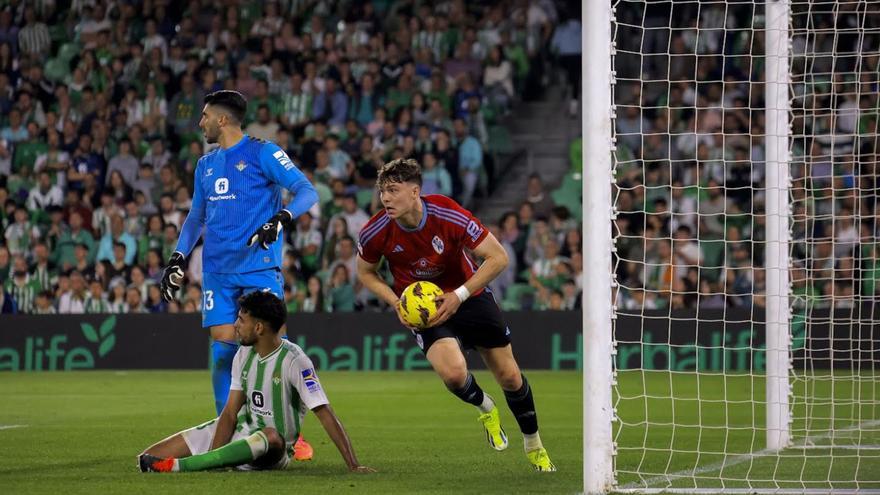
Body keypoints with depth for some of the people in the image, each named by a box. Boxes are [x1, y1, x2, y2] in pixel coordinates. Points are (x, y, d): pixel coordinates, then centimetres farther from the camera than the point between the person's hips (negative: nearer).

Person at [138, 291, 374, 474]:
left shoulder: (294, 361, -19)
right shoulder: (244, 355, 1)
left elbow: (326, 415, -22)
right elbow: (230, 412, 0)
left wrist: (353, 466, -29)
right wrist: (212, 461, -15)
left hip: (272, 454, -6)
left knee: (271, 437, -46)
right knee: (148, 460, -5)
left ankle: (178, 466, -48)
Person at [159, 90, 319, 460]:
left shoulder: (262, 153, -3)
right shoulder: (206, 165, 18)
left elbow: (307, 191, -10)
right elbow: (196, 217, 27)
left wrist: (281, 218, -26)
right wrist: (177, 258, 15)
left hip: (259, 267, -6)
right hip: (218, 272, 6)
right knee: (223, 348, -1)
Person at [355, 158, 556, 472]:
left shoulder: (449, 216, -27)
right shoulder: (376, 233, -19)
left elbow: (498, 258, -19)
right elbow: (365, 272, 2)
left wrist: (459, 296, -26)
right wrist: (396, 302, -14)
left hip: (469, 297, 0)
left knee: (509, 377, 5)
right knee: (453, 372, -27)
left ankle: (534, 445, 33)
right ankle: (485, 408, 10)